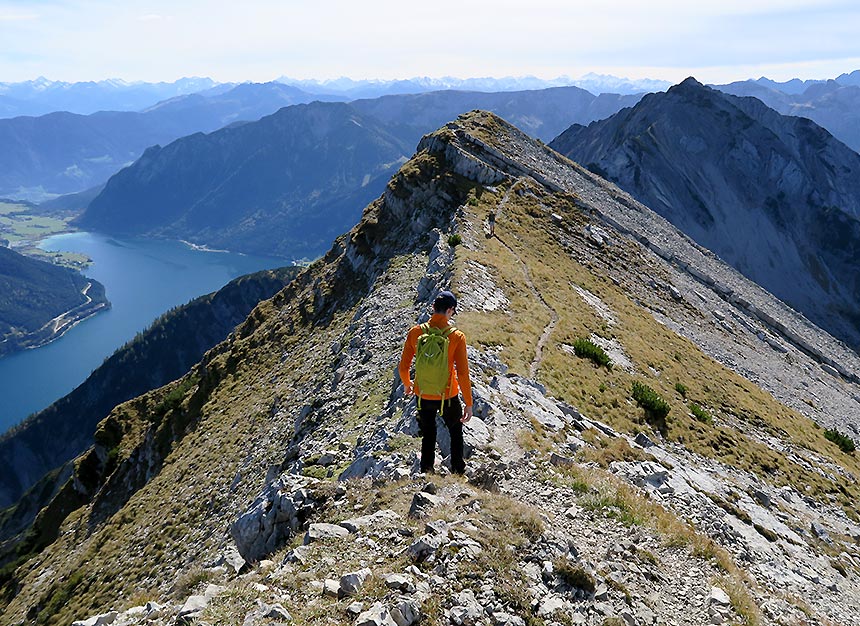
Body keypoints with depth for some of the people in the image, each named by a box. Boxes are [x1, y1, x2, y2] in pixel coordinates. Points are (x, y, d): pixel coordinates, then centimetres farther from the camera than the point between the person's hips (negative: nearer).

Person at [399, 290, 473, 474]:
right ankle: (458, 470, 35)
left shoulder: (415, 332, -11)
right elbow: (463, 374, -17)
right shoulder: (457, 337, -17)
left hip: (423, 396, 2)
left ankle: (426, 471, 34)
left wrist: (407, 384, 17)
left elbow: (403, 367, -4)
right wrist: (468, 403, -7)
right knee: (456, 433, 25)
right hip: (448, 396, -2)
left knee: (428, 436, 24)